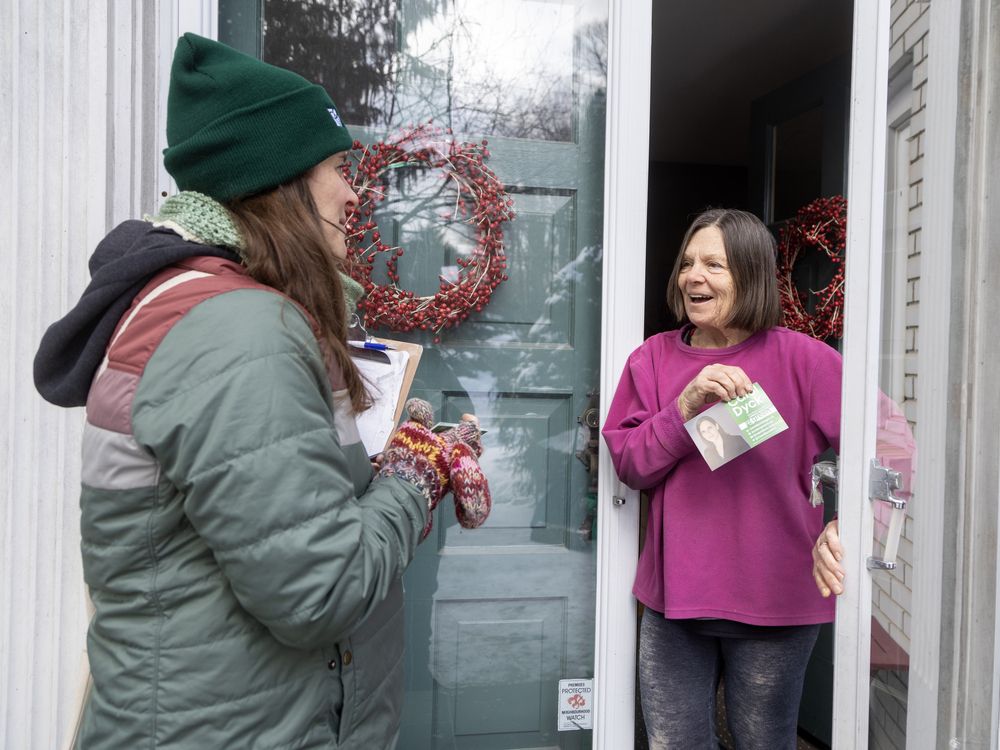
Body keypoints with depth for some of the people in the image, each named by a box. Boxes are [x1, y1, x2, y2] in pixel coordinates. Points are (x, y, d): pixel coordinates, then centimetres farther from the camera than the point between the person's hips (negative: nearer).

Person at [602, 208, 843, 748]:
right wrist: (685, 405, -18)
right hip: (673, 600, 2)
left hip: (773, 604, -2)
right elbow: (628, 464, -4)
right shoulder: (654, 358, 1)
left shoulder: (803, 359, -8)